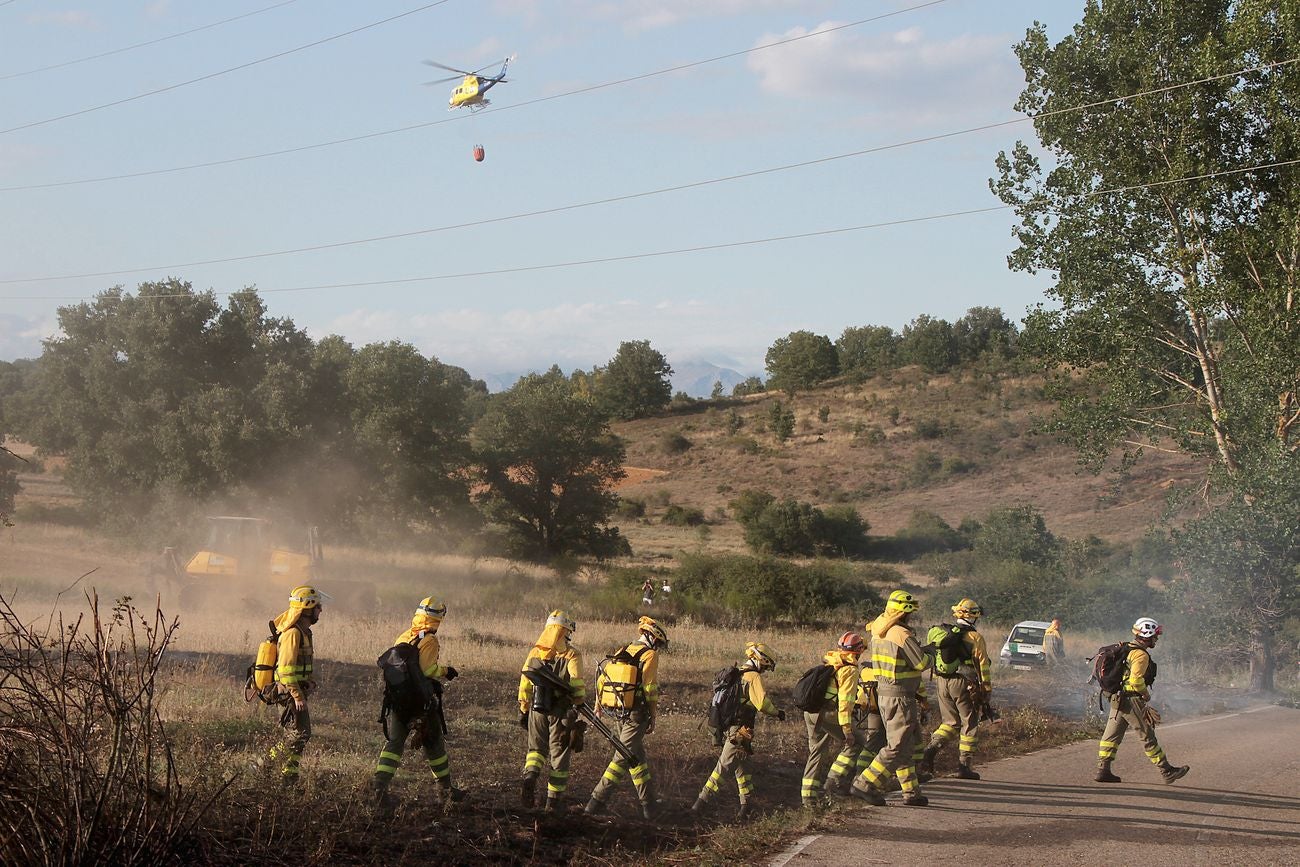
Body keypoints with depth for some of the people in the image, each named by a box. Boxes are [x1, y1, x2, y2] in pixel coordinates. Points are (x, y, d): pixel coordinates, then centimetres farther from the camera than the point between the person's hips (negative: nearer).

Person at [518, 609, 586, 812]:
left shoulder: (534, 652, 5)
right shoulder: (571, 655, -9)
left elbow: (524, 684, 8)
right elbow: (577, 684, -15)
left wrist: (523, 710, 16)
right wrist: (580, 701, 3)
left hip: (537, 710, 3)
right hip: (560, 711, -3)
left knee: (536, 747, 20)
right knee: (559, 754, 9)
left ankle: (529, 777, -10)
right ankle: (553, 800, 13)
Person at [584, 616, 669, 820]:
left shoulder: (621, 653, 14)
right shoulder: (649, 655, -6)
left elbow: (602, 679, 13)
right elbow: (650, 688, -11)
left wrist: (599, 706, 21)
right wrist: (653, 717, -4)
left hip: (618, 716, 8)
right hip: (636, 716, -8)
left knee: (636, 757, 17)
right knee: (623, 757, -7)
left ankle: (647, 803, 23)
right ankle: (597, 801, -12)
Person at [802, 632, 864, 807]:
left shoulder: (827, 664, 19)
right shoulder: (849, 670, -7)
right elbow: (845, 700, -15)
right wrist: (847, 727, -17)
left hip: (810, 711, 8)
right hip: (827, 713, -8)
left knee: (817, 752, 15)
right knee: (853, 744, 5)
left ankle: (808, 795, 12)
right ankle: (834, 779, -4)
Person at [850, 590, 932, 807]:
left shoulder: (877, 632, 7)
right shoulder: (902, 635, -19)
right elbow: (922, 663, -15)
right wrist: (930, 655, 7)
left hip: (883, 693, 9)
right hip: (901, 697, -9)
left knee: (907, 746, 16)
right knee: (897, 747, -6)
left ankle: (911, 792, 19)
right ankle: (865, 785, -9)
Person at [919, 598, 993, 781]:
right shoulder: (975, 637, -9)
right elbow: (983, 665, -9)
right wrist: (986, 689, -2)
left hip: (943, 683, 6)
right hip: (963, 684, -6)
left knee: (949, 722, 16)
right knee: (969, 725, 6)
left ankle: (931, 749, -7)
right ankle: (963, 765, 5)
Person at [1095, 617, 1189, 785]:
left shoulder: (1126, 649, 15)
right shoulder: (1141, 655, -15)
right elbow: (1136, 679, -26)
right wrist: (1146, 694, -8)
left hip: (1117, 699, 9)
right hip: (1131, 700, -9)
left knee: (1111, 736, 8)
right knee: (1148, 736, -2)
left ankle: (1103, 770, 7)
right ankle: (1167, 771, 4)